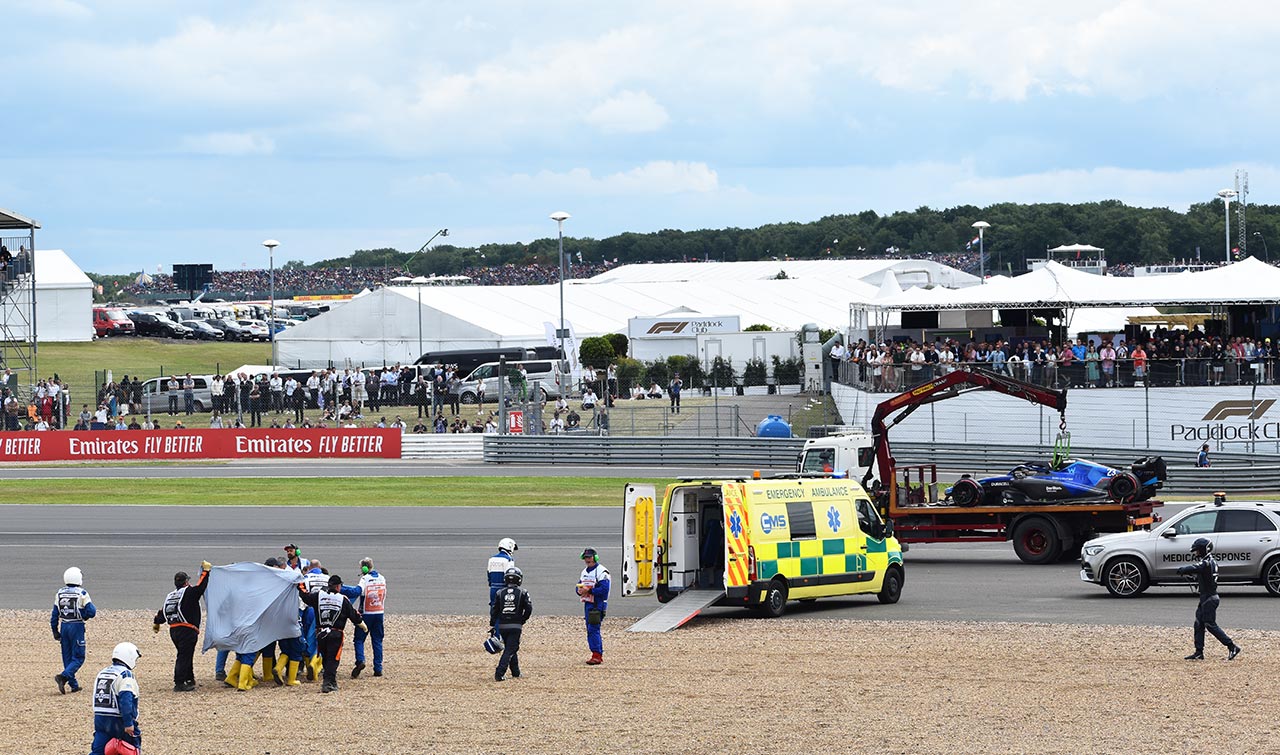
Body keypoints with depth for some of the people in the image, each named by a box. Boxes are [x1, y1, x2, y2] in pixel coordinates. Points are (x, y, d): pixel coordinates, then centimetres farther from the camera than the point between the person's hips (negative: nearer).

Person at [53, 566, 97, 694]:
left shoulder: (59, 593, 4)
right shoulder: (81, 594, -11)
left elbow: (55, 615, 8)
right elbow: (91, 611, -14)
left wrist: (55, 631, 16)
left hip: (64, 626, 5)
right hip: (77, 626, -5)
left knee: (67, 656, 13)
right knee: (78, 658, 0)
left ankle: (73, 685, 16)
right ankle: (63, 676, -21)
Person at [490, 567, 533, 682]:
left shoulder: (500, 593, 4)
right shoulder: (522, 593, -2)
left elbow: (494, 610, 3)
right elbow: (529, 608, -7)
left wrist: (492, 625, 8)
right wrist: (522, 620, 8)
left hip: (502, 626, 3)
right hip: (516, 626, -3)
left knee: (510, 648, 19)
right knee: (510, 650, -3)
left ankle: (516, 673, 26)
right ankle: (499, 674, -17)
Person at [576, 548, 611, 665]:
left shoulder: (601, 571, -10)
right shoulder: (585, 572, 17)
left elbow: (604, 589, -19)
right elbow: (579, 586, 21)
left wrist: (589, 591, -20)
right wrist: (580, 590, -3)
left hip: (597, 604, -9)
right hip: (587, 603, 9)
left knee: (593, 629, -14)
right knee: (591, 630, 10)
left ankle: (596, 656, -14)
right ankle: (599, 655, 17)